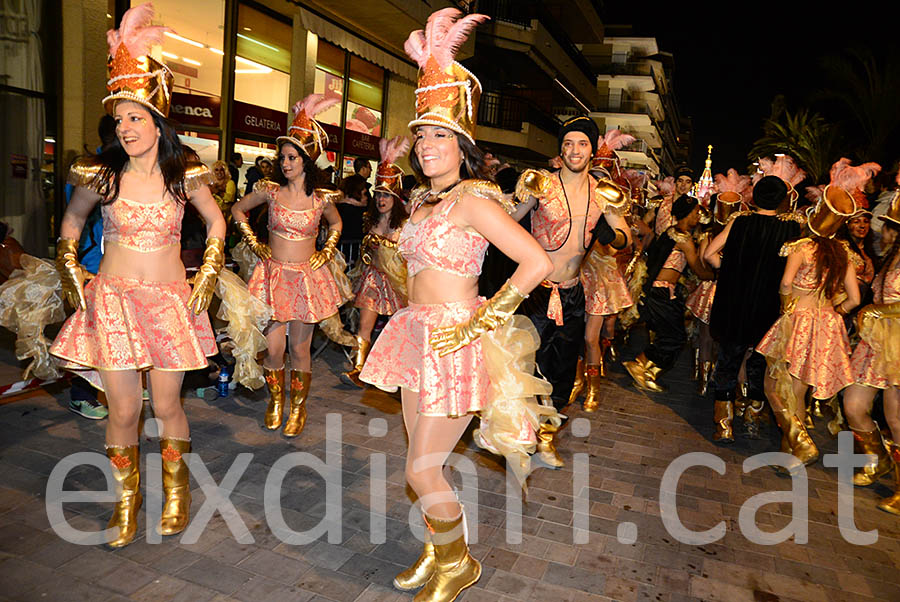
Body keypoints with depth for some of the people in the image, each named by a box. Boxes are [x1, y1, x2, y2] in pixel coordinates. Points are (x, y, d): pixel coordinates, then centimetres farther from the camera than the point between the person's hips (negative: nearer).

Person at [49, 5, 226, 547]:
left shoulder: (185, 174, -4)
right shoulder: (103, 174, -2)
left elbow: (216, 221, 11)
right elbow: (72, 220, 16)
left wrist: (207, 278, 5)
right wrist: (72, 272, 6)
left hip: (170, 300, 0)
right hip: (113, 298, 1)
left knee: (167, 406, 6)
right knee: (123, 410, 3)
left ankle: (177, 492, 29)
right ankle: (127, 497, 27)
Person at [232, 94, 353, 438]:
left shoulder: (321, 199, -2)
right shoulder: (270, 191, -2)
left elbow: (336, 223, 19)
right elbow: (238, 210, 13)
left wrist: (326, 252, 7)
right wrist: (254, 244, 6)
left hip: (307, 277, 0)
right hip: (274, 274, 1)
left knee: (300, 348, 4)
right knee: (273, 347, 1)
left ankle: (298, 408, 22)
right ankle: (275, 401, 26)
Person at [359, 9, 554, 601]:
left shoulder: (472, 198, -14)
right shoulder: (423, 199, 11)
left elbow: (537, 262, -21)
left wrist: (481, 320, -18)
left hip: (456, 340, -8)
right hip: (419, 334, 8)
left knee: (423, 469, -2)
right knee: (424, 461, 16)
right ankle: (437, 552, 36)